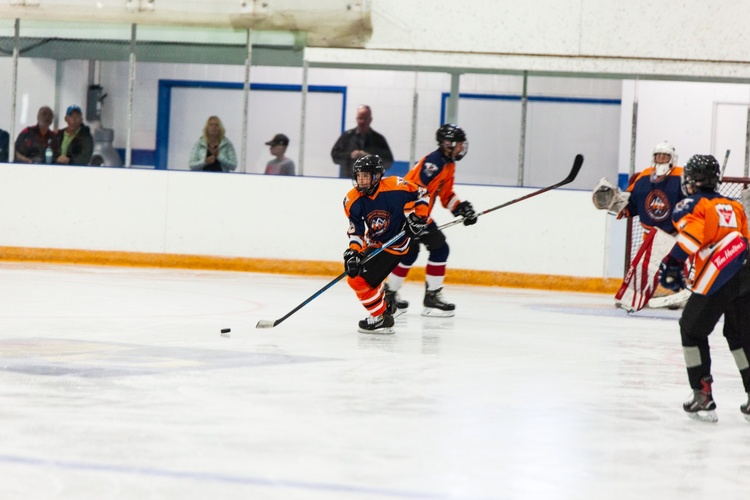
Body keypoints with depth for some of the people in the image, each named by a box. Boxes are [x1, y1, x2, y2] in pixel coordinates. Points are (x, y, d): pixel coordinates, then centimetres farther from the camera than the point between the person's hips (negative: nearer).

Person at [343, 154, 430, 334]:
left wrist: (418, 217, -14)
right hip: (372, 244, 7)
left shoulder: (394, 187, -23)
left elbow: (422, 194, -7)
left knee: (362, 280, -16)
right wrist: (353, 252, -19)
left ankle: (382, 318, -1)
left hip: (394, 243, -7)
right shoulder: (353, 200, -9)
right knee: (354, 275, 18)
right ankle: (385, 305, 37)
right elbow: (356, 230, -6)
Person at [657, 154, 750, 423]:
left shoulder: (691, 206, 3)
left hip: (717, 277, -6)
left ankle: (703, 397, 4)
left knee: (692, 330, 8)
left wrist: (672, 263, -12)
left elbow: (691, 237, -16)